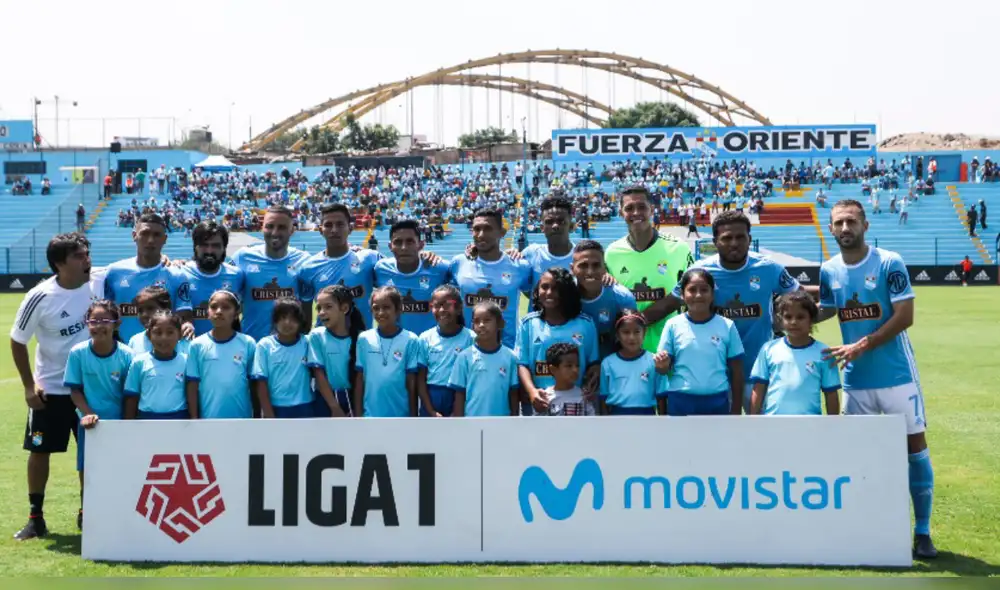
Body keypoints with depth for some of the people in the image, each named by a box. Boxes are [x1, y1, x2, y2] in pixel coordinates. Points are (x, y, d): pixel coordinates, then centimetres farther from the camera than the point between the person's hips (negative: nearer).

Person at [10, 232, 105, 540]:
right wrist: (29, 385, -7)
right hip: (50, 388, -2)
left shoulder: (100, 281, -12)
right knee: (40, 451, 4)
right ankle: (36, 518, 17)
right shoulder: (40, 298, -17)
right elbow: (17, 341, -6)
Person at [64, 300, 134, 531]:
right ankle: (85, 511, 29)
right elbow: (75, 390, -6)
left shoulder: (126, 355, -13)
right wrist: (88, 413, -19)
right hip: (90, 422, 1)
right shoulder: (78, 353, -11)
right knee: (87, 471, 9)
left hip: (119, 423, 0)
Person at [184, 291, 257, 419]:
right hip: (209, 419, 0)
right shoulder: (198, 345, -3)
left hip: (241, 421, 0)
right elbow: (192, 385, 0)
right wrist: (194, 419, -3)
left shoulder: (248, 344, -3)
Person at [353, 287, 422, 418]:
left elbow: (412, 382, -2)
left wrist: (413, 415, -1)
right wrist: (358, 413, 2)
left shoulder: (410, 340, -5)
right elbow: (359, 380, 4)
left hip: (401, 414, -1)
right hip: (370, 414, 1)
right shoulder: (364, 339, 1)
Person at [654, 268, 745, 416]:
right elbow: (664, 368, 3)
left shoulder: (727, 326, -2)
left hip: (717, 402, 0)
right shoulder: (673, 325, -2)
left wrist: (736, 410, 4)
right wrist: (663, 365, -21)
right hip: (681, 402, 0)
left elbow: (736, 372, 4)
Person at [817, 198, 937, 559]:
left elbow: (904, 316, -16)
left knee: (914, 445, 0)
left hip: (896, 374, -4)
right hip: (855, 379, 4)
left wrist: (861, 346, -20)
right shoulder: (829, 271, 2)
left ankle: (922, 532, 11)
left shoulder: (889, 263, -12)